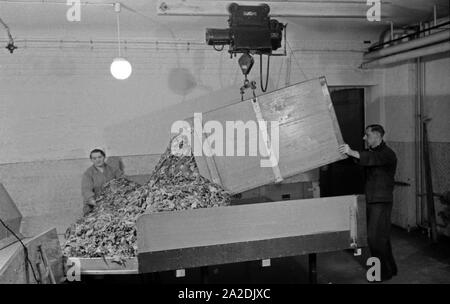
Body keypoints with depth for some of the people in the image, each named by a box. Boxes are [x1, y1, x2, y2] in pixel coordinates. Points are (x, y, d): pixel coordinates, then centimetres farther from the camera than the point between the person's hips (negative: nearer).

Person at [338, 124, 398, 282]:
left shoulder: (387, 153, -14)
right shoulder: (373, 151, 17)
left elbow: (372, 158, -34)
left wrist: (351, 152, -50)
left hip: (381, 202, -9)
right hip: (371, 200, 9)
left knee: (375, 236, -7)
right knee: (381, 236, 15)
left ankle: (384, 272, 6)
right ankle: (390, 268, 28)